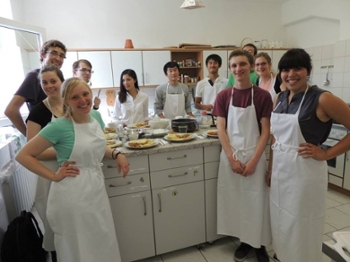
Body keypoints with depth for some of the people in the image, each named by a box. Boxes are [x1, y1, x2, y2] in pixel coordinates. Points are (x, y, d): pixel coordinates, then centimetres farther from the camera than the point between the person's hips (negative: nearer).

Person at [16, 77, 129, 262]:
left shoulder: (96, 116, 1)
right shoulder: (59, 127, -17)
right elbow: (23, 156, -13)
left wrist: (116, 154, -1)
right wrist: (54, 176, -15)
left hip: (96, 188, 6)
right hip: (73, 193, -5)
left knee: (103, 243, 21)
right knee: (79, 247, 15)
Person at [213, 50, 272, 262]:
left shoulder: (263, 96, -4)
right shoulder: (223, 96, 1)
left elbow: (266, 131, -5)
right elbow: (221, 129, -2)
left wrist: (254, 161, -12)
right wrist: (232, 158, -10)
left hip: (254, 157, -1)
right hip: (231, 156, 2)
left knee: (257, 200, 7)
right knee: (234, 199, 10)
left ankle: (260, 244, 29)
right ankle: (244, 240, 31)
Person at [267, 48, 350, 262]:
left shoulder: (322, 99, -15)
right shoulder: (279, 99, 4)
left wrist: (326, 154, -14)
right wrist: (270, 168, 12)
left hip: (305, 172, -6)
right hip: (280, 171, 6)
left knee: (302, 227, 11)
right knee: (281, 223, 21)